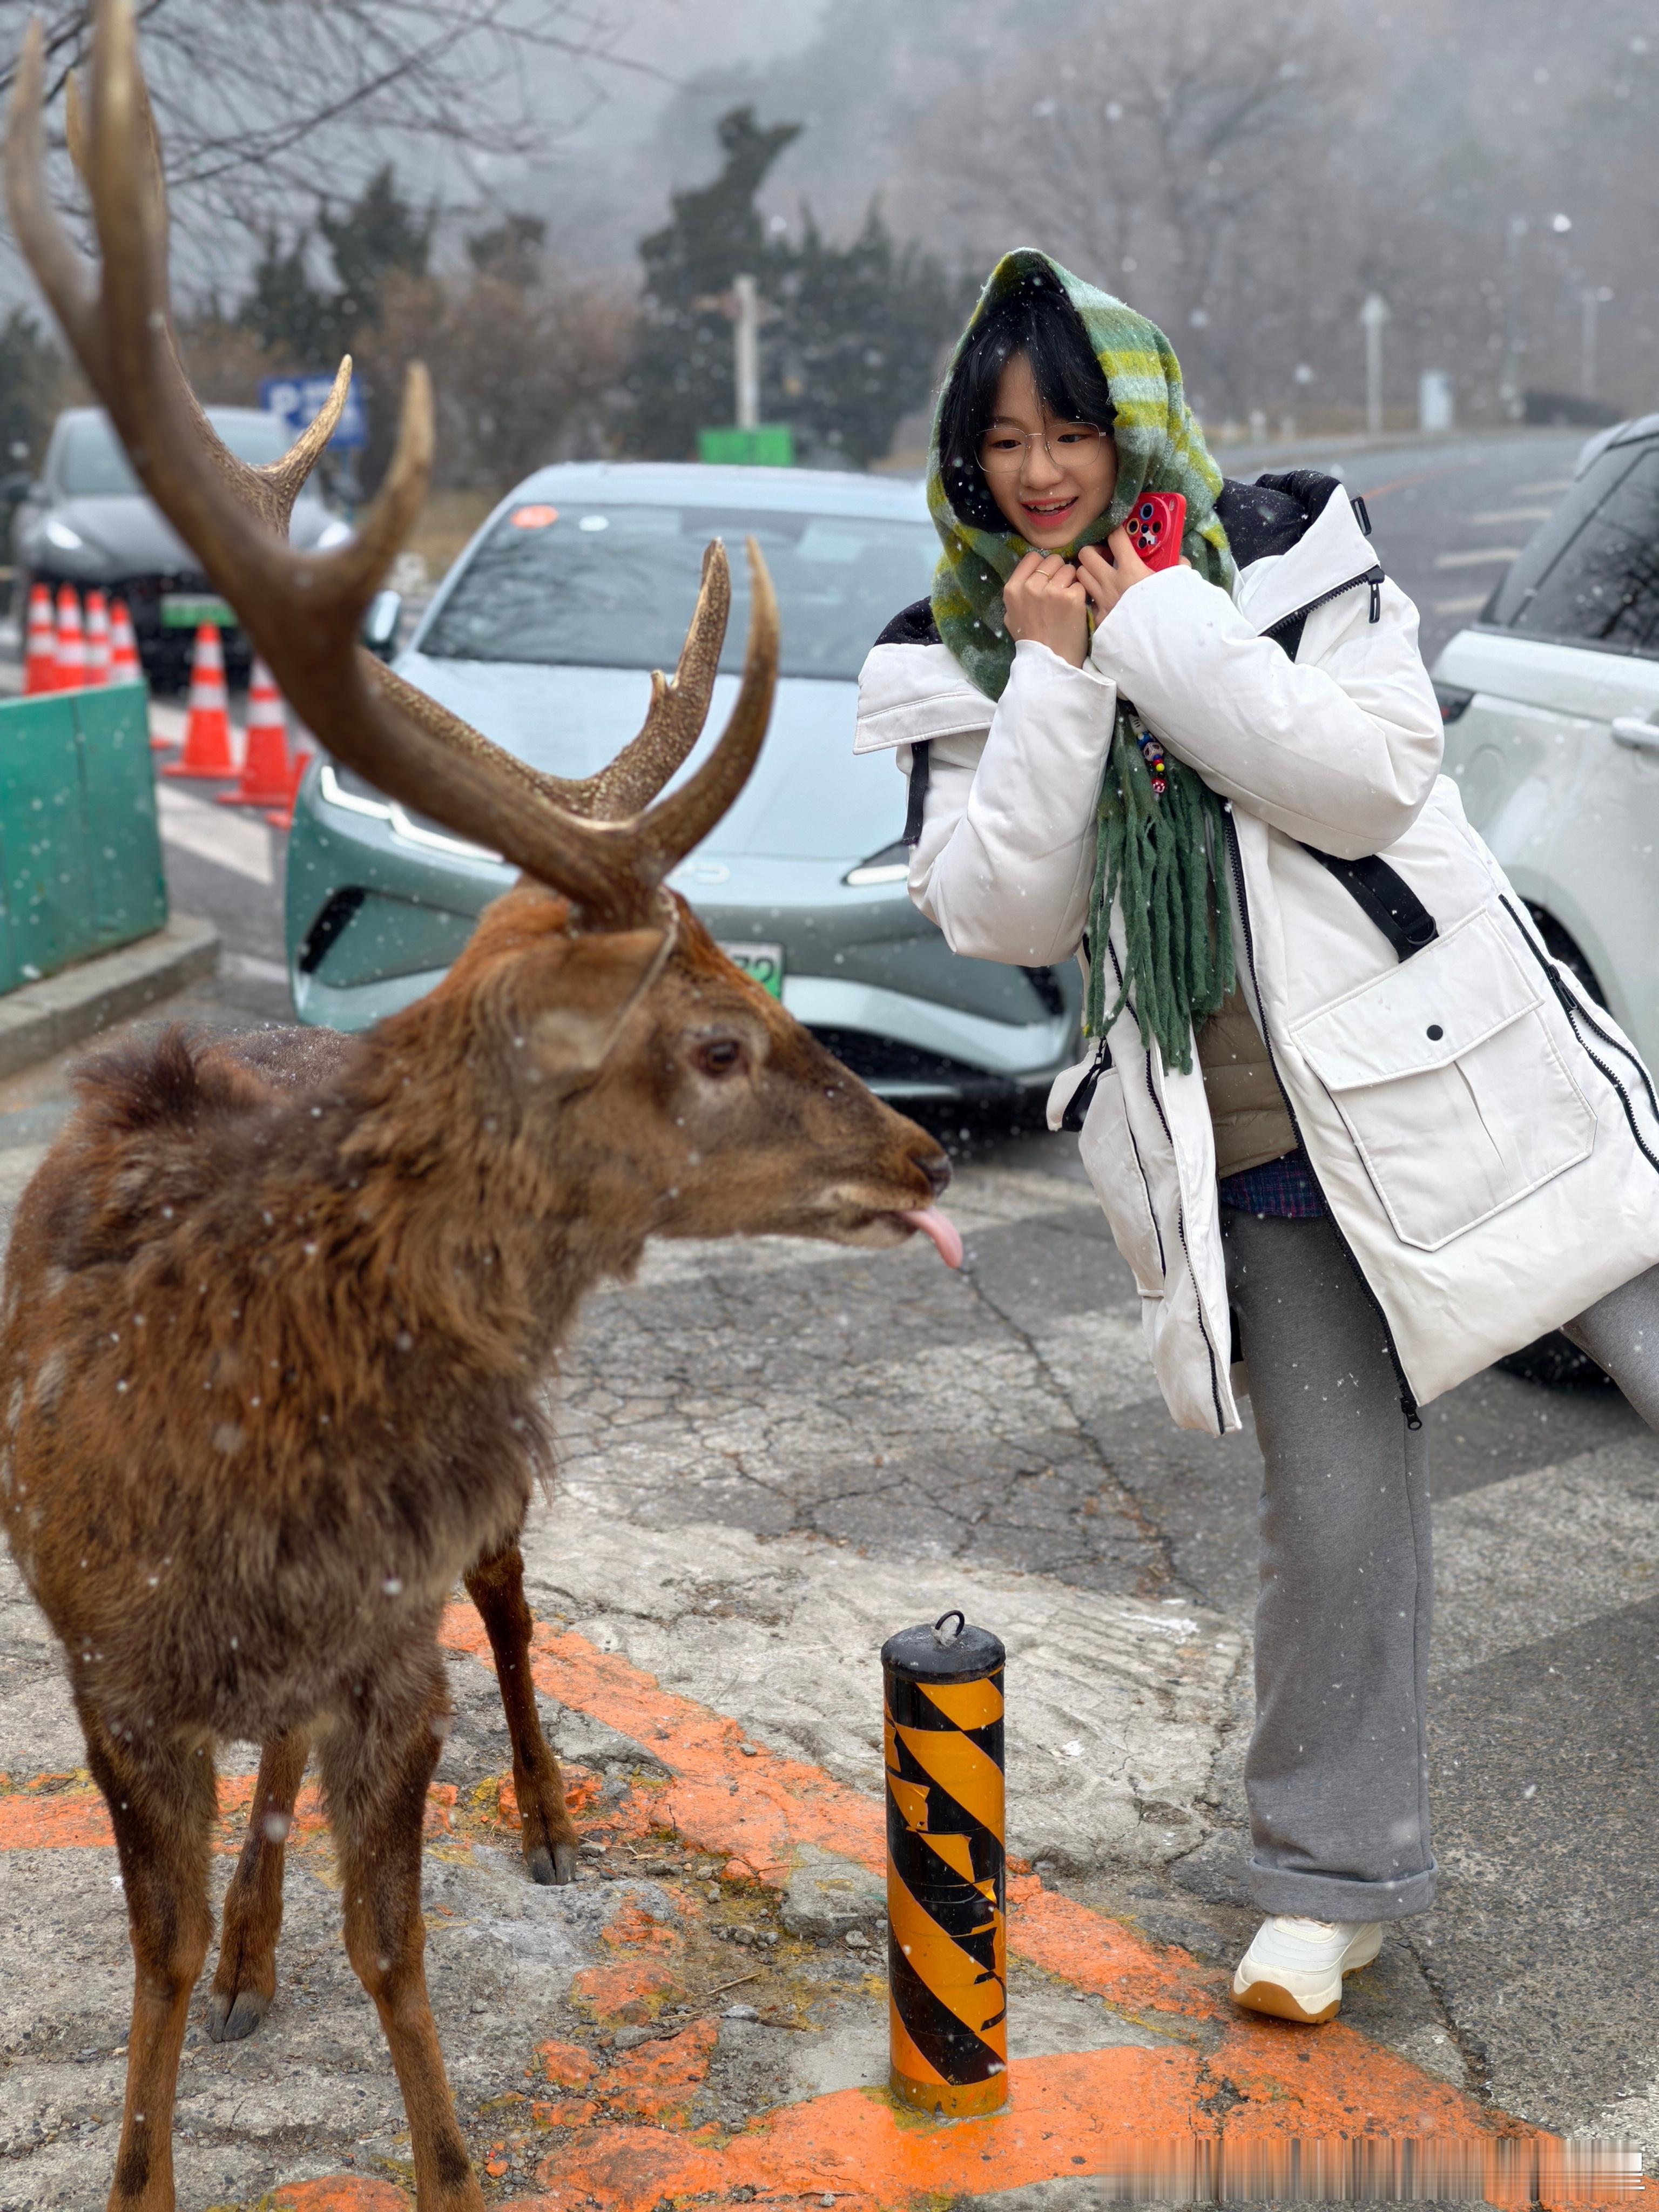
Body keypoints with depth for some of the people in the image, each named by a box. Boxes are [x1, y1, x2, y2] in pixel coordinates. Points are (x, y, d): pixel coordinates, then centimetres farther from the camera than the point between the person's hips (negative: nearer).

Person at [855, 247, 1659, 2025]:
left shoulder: (1295, 554, 0)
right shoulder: (956, 664, 5)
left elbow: (1371, 778, -15)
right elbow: (1003, 912, -7)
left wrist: (1155, 623, -15)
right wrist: (1058, 673, -14)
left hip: (1453, 1080, 0)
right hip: (1250, 1163, 1)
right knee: (1333, 1514, 3)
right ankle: (1332, 1877, 22)